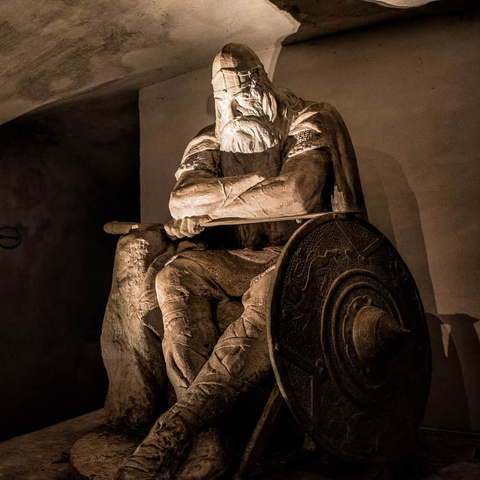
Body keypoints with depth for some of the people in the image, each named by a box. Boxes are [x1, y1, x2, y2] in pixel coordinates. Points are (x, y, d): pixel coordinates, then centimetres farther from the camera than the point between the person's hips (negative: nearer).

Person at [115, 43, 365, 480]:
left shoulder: (305, 124, 3)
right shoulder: (211, 142, 15)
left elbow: (296, 195, -17)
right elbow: (180, 201, -1)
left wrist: (208, 213, -12)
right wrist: (255, 181, -16)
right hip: (238, 261, 4)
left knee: (270, 293, -38)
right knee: (175, 277, -25)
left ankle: (176, 428, -35)